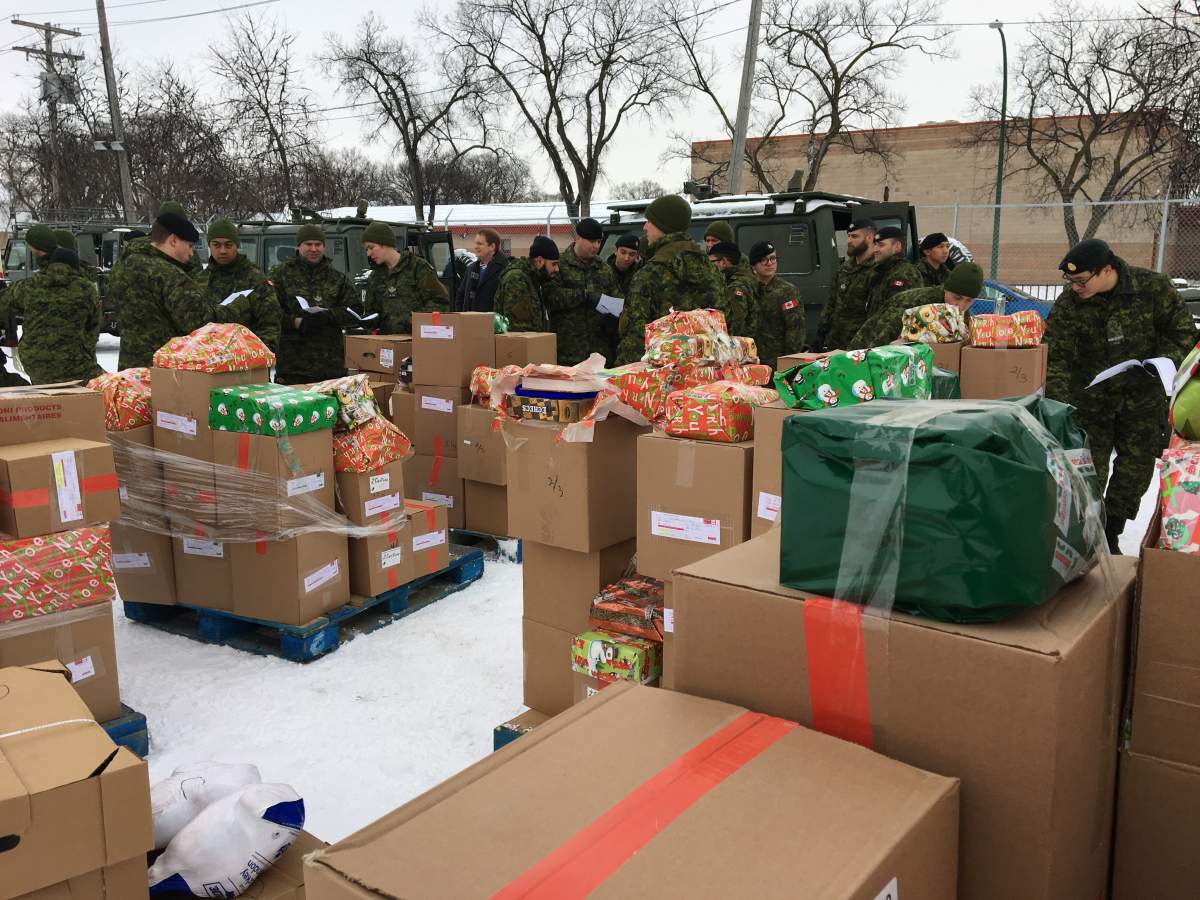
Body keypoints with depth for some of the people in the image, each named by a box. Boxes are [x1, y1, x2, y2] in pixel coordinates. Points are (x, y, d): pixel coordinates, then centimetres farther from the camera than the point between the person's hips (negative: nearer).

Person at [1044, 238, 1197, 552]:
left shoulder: (1153, 287, -13)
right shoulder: (1069, 302, -15)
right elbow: (1055, 357, -16)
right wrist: (1059, 405, -25)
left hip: (1143, 399, 1)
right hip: (1090, 400, -1)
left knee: (1134, 473, 7)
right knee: (1088, 473, -2)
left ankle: (1110, 537, 23)